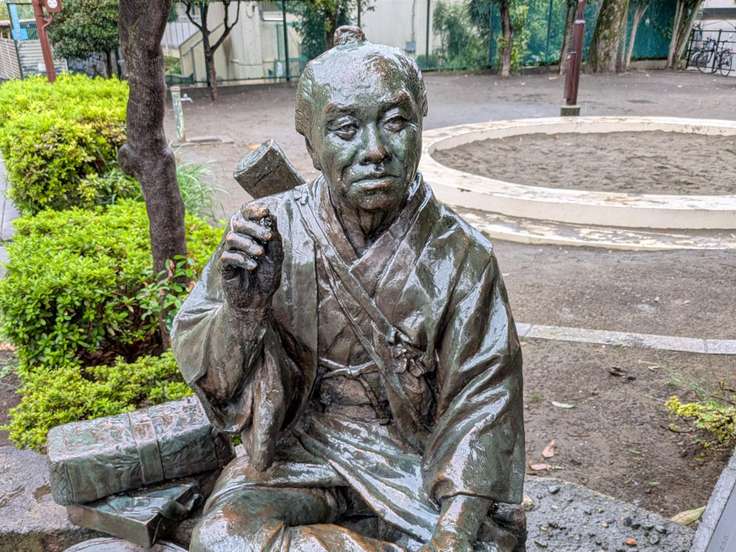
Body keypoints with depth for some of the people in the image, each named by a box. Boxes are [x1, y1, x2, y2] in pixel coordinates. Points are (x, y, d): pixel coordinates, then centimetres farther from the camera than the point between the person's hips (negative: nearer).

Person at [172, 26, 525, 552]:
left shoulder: (459, 253, -12)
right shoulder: (271, 231, -11)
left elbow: (480, 401, -10)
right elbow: (210, 375, -6)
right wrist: (243, 307, -28)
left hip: (417, 454, 1)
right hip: (302, 447, 0)